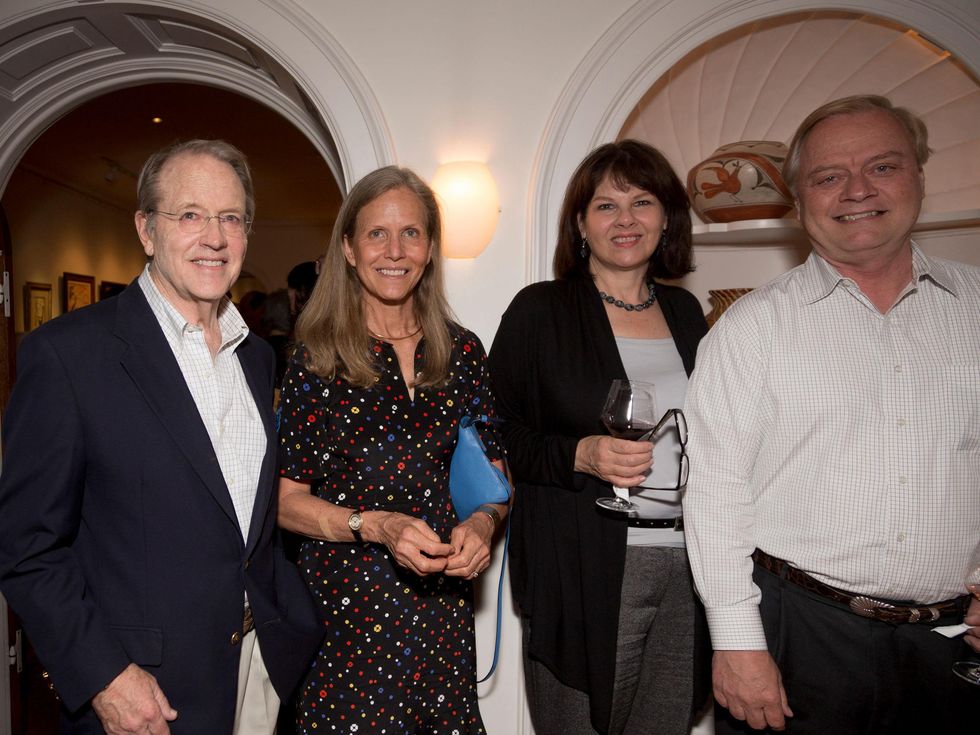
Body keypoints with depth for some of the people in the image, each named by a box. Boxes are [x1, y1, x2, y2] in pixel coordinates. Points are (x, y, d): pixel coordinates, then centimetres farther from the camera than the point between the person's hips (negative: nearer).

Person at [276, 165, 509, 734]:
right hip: (346, 607, -2)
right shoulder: (318, 360, -6)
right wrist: (376, 526, -19)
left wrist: (483, 523, -11)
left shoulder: (463, 352, 2)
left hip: (444, 610, 3)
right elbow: (286, 498, -5)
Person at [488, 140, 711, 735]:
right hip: (583, 571, -4)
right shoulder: (540, 311, -4)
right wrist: (579, 455, -20)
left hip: (687, 568, 5)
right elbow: (499, 438, -5)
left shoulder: (685, 311, 10)